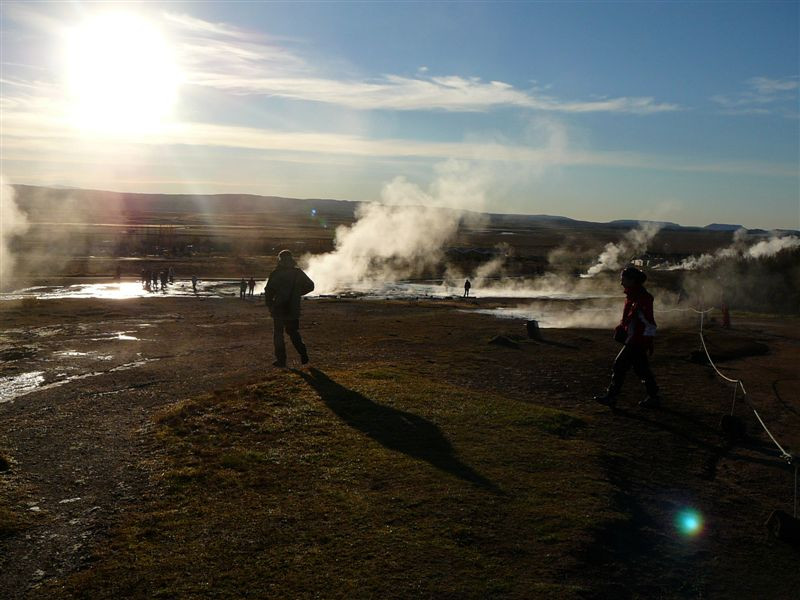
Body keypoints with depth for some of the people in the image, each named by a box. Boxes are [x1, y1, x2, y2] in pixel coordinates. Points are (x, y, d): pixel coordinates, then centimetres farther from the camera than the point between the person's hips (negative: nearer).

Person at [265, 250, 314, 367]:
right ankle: (303, 353, 5)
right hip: (294, 309, 3)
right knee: (293, 332, 19)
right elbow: (310, 286, 8)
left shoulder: (275, 274, -8)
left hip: (279, 309, -3)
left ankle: (281, 359, 3)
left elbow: (268, 291, -9)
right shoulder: (298, 273, 2)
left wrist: (270, 305, 4)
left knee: (278, 334, 7)